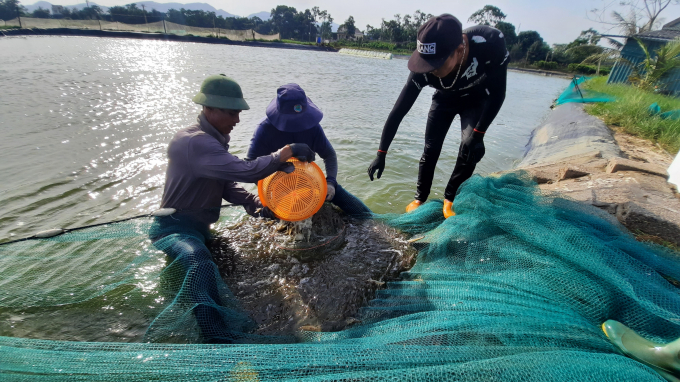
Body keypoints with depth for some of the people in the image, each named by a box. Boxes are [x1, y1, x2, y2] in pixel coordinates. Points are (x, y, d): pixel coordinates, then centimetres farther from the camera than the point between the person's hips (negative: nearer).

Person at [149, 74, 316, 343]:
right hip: (174, 227, -12)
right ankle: (219, 339, -45)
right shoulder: (195, 142, -25)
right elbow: (246, 171, -36)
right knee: (202, 267, -38)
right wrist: (287, 152, -25)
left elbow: (227, 184, 7)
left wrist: (254, 204, -10)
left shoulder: (213, 139, 8)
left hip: (199, 227, 12)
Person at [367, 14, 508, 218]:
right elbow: (398, 111, -29)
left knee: (471, 149, -17)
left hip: (477, 100, 0)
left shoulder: (491, 43, -40)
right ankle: (420, 199, 16)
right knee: (430, 150, -4)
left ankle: (450, 199, 4)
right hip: (445, 100, 1)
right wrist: (381, 154, -28)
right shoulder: (424, 69, -35)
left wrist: (478, 133, -30)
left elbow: (497, 94, -25)